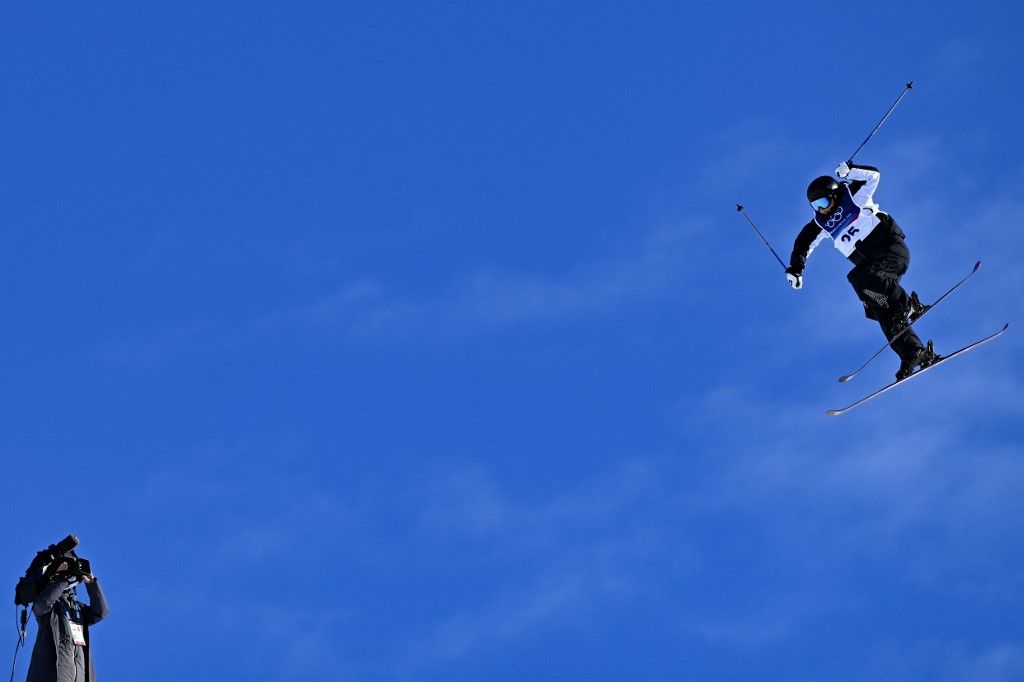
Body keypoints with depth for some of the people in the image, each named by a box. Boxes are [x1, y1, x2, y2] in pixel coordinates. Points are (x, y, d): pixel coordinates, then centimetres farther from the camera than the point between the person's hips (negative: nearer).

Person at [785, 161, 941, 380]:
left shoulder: (853, 197, -4)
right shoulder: (821, 224, 12)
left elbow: (873, 176, -15)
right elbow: (804, 243, 19)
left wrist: (850, 172, -30)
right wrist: (795, 268, 8)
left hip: (892, 250, -7)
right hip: (871, 264, 7)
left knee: (859, 277, -32)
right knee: (882, 312, -10)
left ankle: (908, 305, -30)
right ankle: (915, 354, -13)